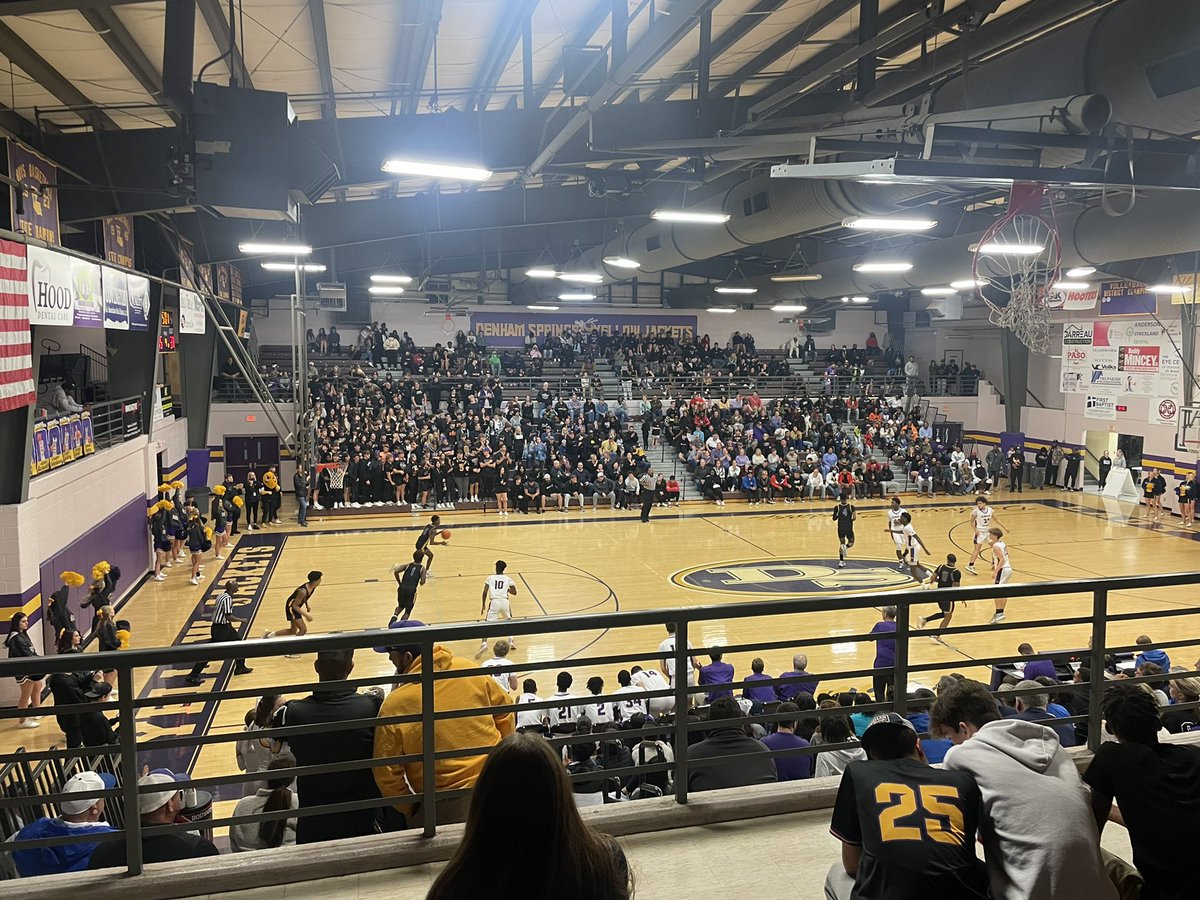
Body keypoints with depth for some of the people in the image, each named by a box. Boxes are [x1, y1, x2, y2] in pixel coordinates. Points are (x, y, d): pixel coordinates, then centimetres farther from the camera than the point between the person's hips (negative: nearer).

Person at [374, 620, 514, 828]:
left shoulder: (394, 706, -17)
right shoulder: (469, 670, -7)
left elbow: (387, 775, -11)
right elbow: (505, 711, 5)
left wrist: (410, 810, 4)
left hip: (448, 809, -4)